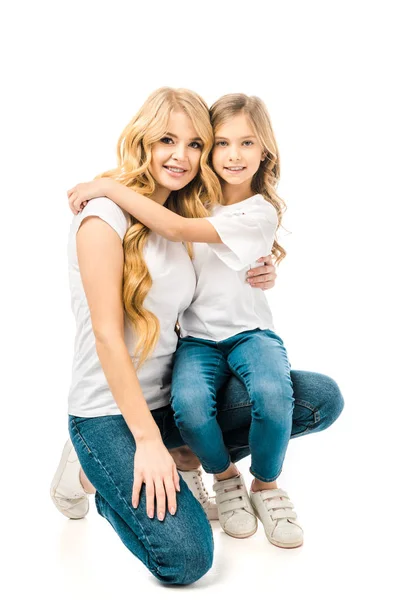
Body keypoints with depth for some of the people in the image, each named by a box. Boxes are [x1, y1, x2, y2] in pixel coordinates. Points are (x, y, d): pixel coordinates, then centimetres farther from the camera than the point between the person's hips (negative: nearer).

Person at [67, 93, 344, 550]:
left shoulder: (260, 212, -11)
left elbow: (177, 229, -23)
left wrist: (109, 186, -22)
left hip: (250, 333, -2)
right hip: (197, 338, 3)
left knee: (273, 394, -35)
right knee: (189, 404, -30)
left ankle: (265, 486, -2)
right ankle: (225, 478, 4)